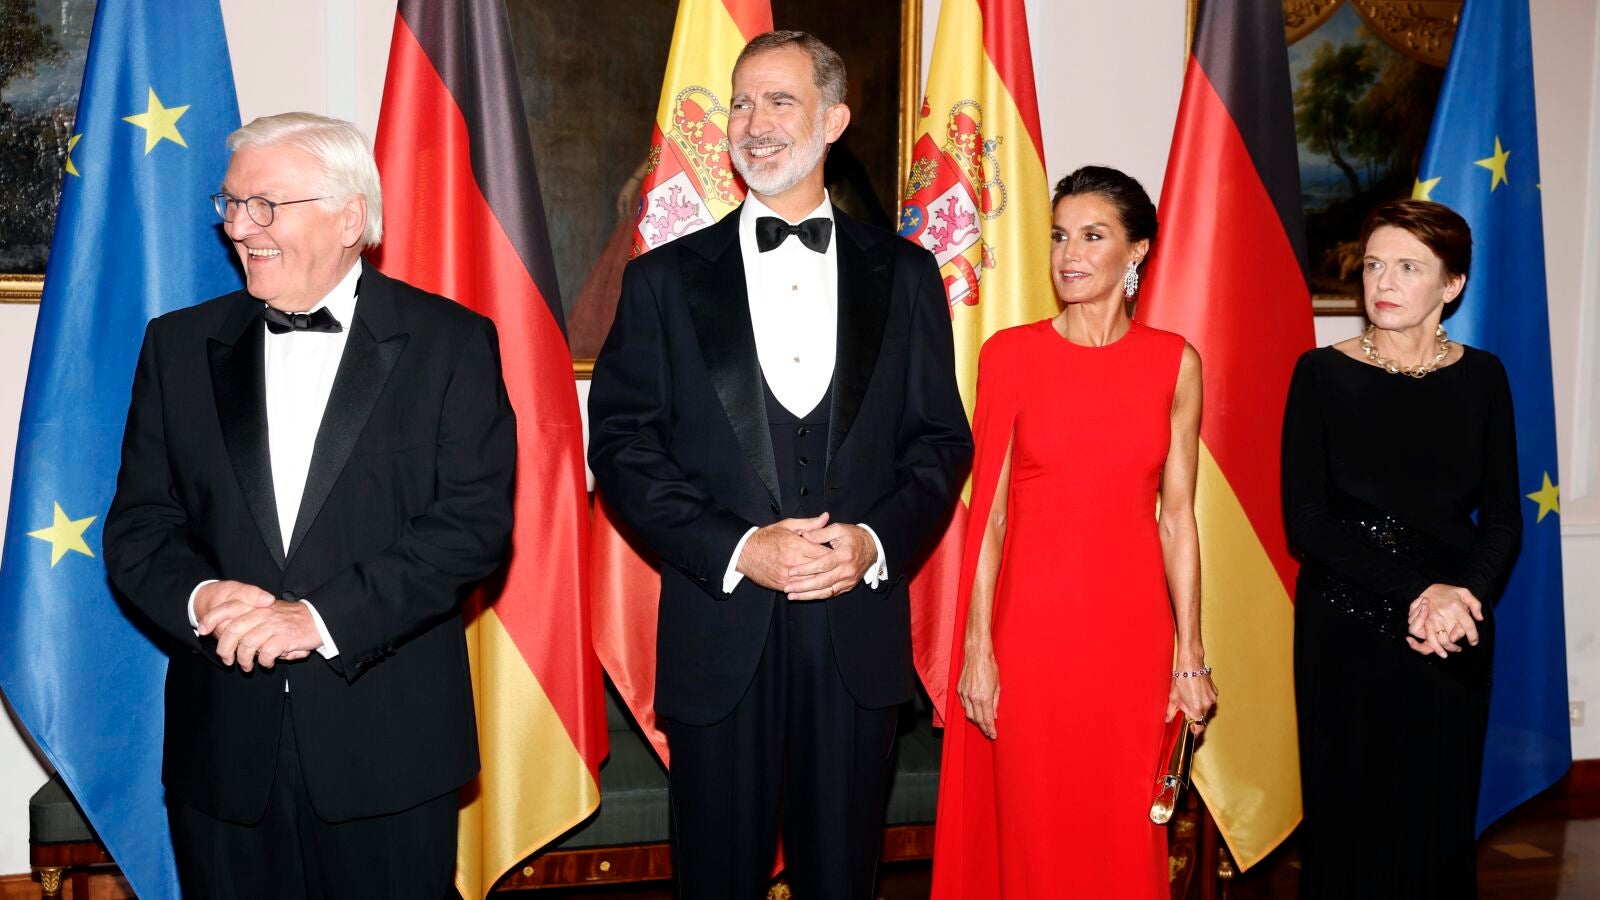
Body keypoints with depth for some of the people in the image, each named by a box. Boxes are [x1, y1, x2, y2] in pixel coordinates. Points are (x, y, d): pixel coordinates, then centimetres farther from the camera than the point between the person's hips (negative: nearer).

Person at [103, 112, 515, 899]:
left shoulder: (451, 343, -3)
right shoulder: (180, 344, 9)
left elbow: (475, 520, -11)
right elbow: (138, 524, 7)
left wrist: (323, 617, -18)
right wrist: (199, 596, -14)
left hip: (388, 745, -3)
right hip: (223, 745, 3)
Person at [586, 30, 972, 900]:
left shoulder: (903, 274, 7)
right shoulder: (666, 279, 4)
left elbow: (941, 437, 6)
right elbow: (621, 445, -2)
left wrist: (878, 539, -11)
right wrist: (734, 551, -14)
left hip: (858, 637, 1)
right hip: (719, 639, 0)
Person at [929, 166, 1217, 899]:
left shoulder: (1174, 362, 2)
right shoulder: (1010, 354, -2)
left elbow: (1177, 517, 3)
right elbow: (988, 511, -2)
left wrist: (1190, 657, 2)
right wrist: (977, 646, -6)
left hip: (1132, 626, 2)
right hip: (1031, 623, -1)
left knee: (1124, 833, 11)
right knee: (1031, 833, 8)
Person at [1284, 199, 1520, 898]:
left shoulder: (1481, 378, 2)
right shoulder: (1322, 374, -4)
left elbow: (1503, 519, 3)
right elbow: (1305, 518, -9)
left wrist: (1465, 595, -16)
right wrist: (1416, 590, -18)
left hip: (1454, 634, 2)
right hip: (1344, 628, -2)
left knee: (1438, 815, 9)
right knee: (1347, 811, 5)